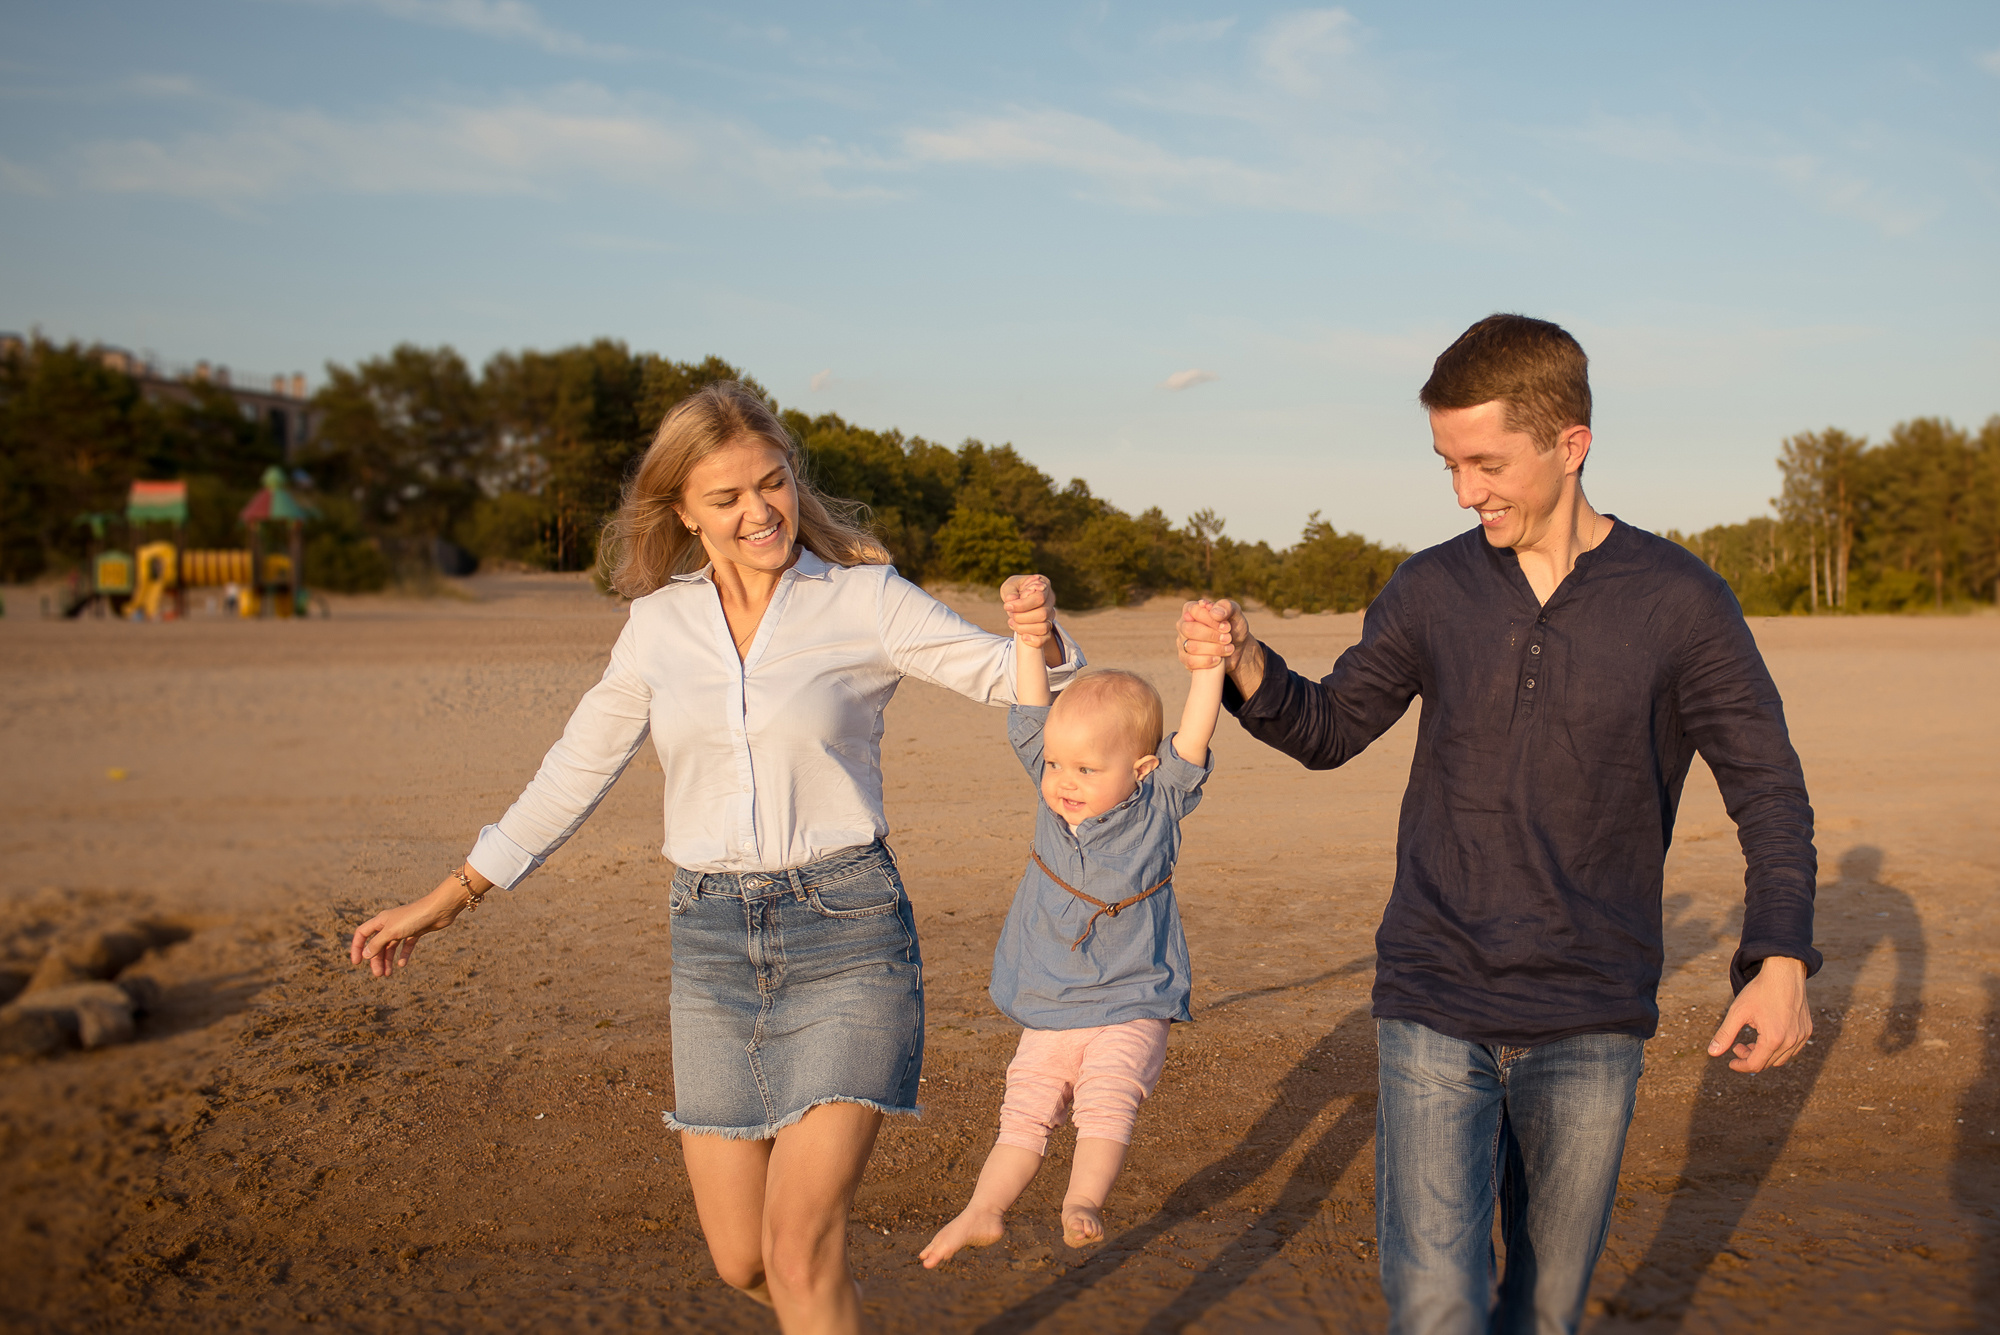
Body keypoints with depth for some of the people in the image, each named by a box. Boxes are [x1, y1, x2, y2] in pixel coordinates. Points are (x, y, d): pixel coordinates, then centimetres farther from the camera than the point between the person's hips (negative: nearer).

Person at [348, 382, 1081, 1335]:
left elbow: (1024, 681, -9)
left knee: (797, 1249, -14)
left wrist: (1034, 631, -34)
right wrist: (444, 901, 14)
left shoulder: (866, 599, -4)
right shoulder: (660, 622, 6)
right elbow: (576, 772, 13)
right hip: (714, 944, 4)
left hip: (847, 936, -4)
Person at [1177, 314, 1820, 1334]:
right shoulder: (1431, 590, 2)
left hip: (1588, 1028, 0)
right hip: (1432, 1012, 1)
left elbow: (1768, 790, 1)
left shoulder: (1679, 601, -4)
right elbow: (1331, 730, 12)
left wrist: (1780, 957, -12)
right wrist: (1246, 668, -8)